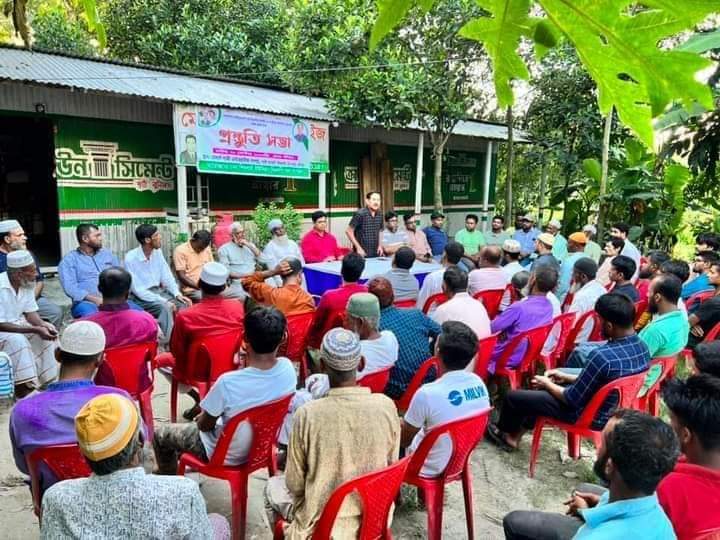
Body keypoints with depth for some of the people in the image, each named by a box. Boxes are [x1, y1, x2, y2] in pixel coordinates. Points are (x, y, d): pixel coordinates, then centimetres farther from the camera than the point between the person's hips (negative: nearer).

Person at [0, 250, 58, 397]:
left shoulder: (28, 283, -4)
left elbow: (30, 312, 2)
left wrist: (42, 324, -20)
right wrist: (35, 330, -31)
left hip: (18, 323, 7)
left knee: (48, 335, -12)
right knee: (17, 341, -33)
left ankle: (48, 381, -3)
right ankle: (23, 392, -24)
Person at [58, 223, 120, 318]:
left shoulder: (107, 254, 21)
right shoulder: (69, 260, 7)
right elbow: (70, 288, -6)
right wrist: (95, 299, -18)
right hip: (87, 302, -3)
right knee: (91, 315, -40)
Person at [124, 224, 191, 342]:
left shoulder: (158, 252, 0)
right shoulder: (131, 258, -19)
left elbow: (167, 276, 6)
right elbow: (137, 290, -21)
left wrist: (177, 294, -11)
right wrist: (163, 300, -26)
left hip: (157, 290, 6)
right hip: (140, 296, -6)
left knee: (183, 304, -15)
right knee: (165, 307, -31)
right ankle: (167, 344, -19)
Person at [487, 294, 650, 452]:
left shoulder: (602, 356, -35)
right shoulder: (642, 347, -7)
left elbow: (572, 399, -22)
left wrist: (547, 384, -4)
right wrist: (567, 377, 11)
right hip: (613, 411, 8)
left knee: (513, 396, 6)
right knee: (547, 386, 26)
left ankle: (504, 432, 38)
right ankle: (514, 436, 34)